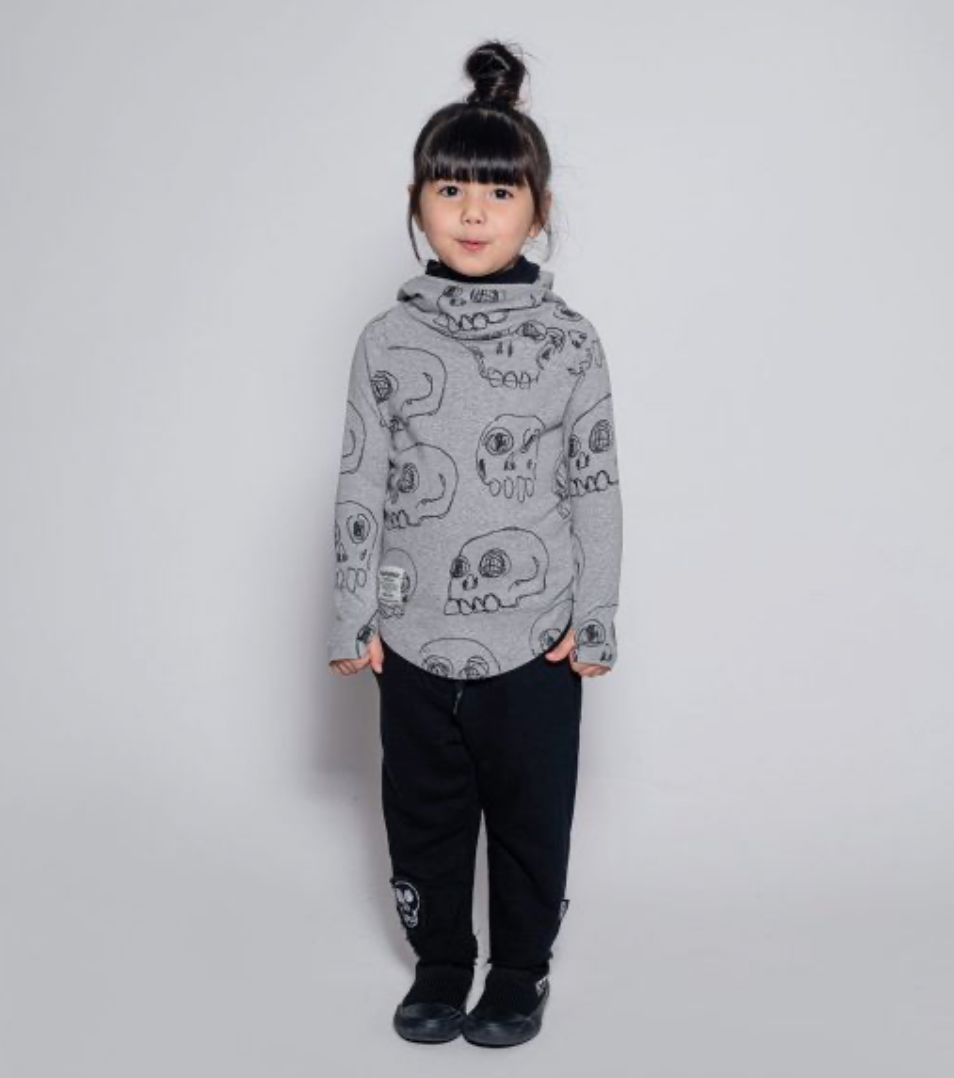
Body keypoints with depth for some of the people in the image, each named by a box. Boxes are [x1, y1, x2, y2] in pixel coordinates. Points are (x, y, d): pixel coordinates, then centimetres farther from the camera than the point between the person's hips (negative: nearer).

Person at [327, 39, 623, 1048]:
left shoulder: (569, 342, -5)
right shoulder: (388, 340, -2)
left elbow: (595, 491, -2)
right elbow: (361, 487, 1)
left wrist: (593, 621, -2)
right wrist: (357, 617, 0)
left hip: (535, 643, -1)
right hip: (415, 642, 2)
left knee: (531, 817, 13)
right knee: (423, 815, 16)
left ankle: (520, 973, 35)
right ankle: (440, 966, 38)